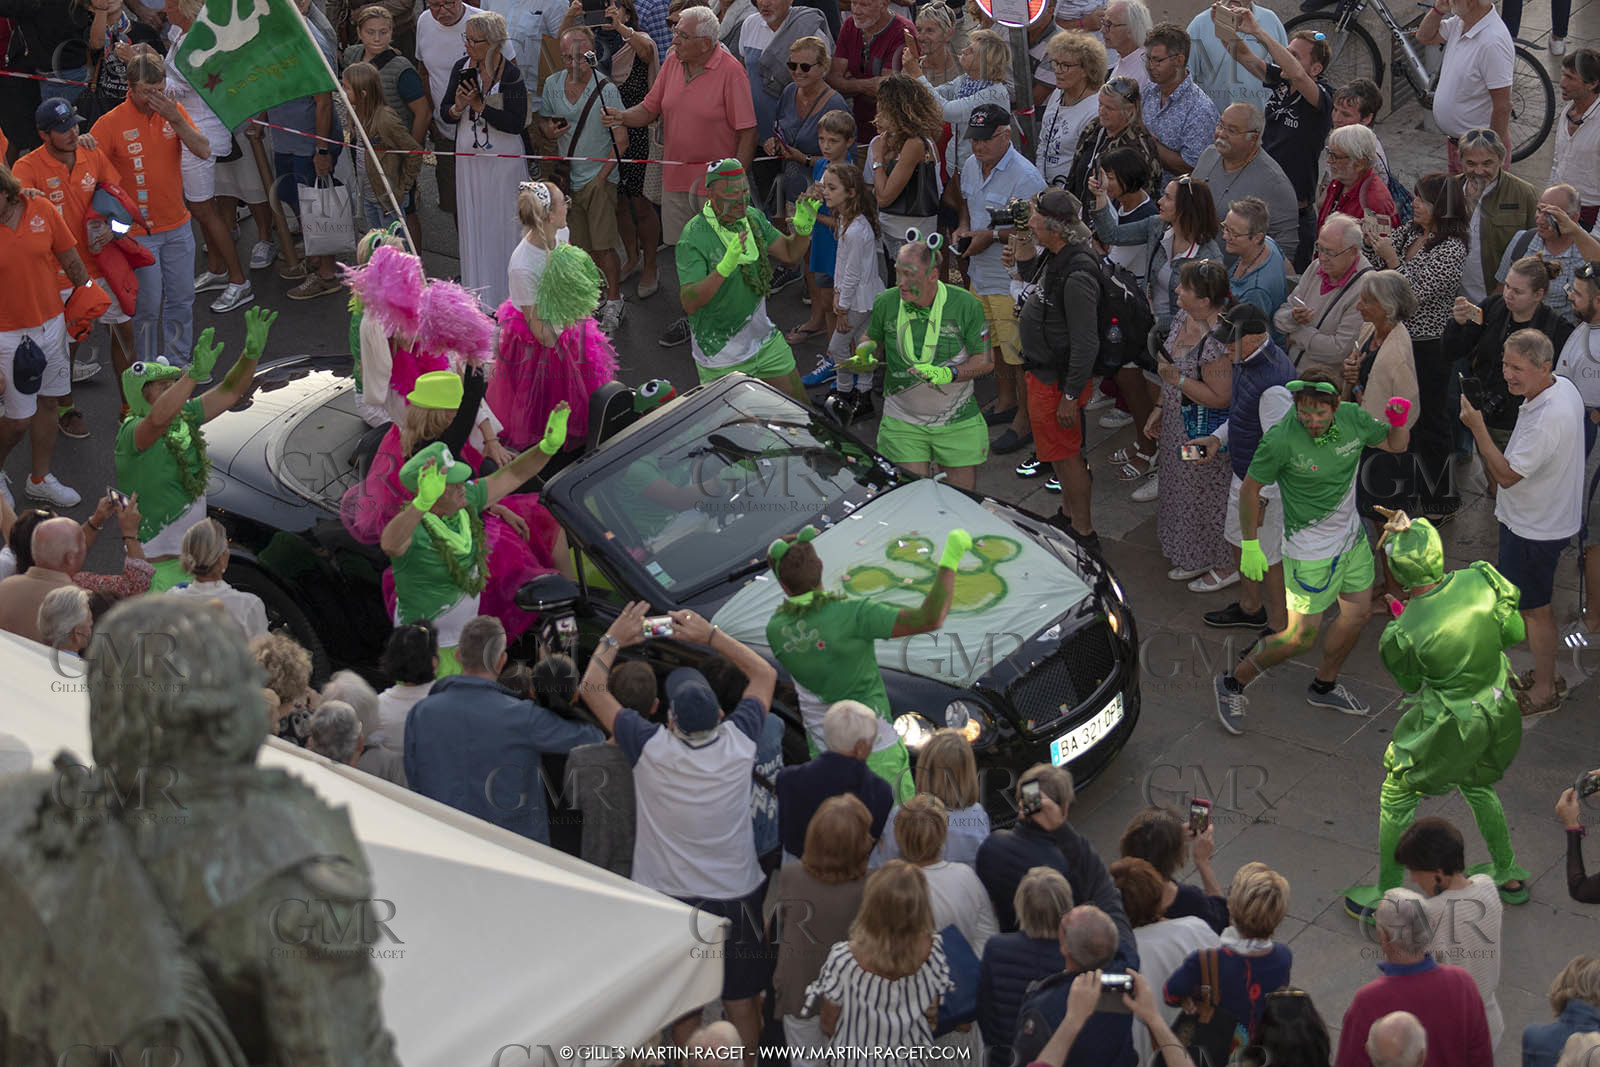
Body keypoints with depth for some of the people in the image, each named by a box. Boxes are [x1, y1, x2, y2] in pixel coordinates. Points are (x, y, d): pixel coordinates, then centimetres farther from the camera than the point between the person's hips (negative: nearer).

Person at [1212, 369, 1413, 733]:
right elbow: (1249, 489, -14)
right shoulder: (1281, 440, -27)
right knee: (1301, 638, -2)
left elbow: (1395, 445, 6)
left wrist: (1399, 421, -16)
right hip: (1311, 550, -7)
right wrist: (1249, 545, -11)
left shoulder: (1351, 417, -12)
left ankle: (1323, 686, 42)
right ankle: (1233, 684, 17)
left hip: (1352, 536, 7)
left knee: (1358, 614, 20)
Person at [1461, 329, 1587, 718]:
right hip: (1542, 517, 10)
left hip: (1534, 528, -10)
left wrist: (1477, 427, -30)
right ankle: (1546, 674, 38)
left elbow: (1507, 475, -29)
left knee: (1533, 608, 6)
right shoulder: (1564, 387, -3)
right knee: (1535, 604, 23)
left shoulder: (1548, 419, -35)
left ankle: (1544, 691, 21)